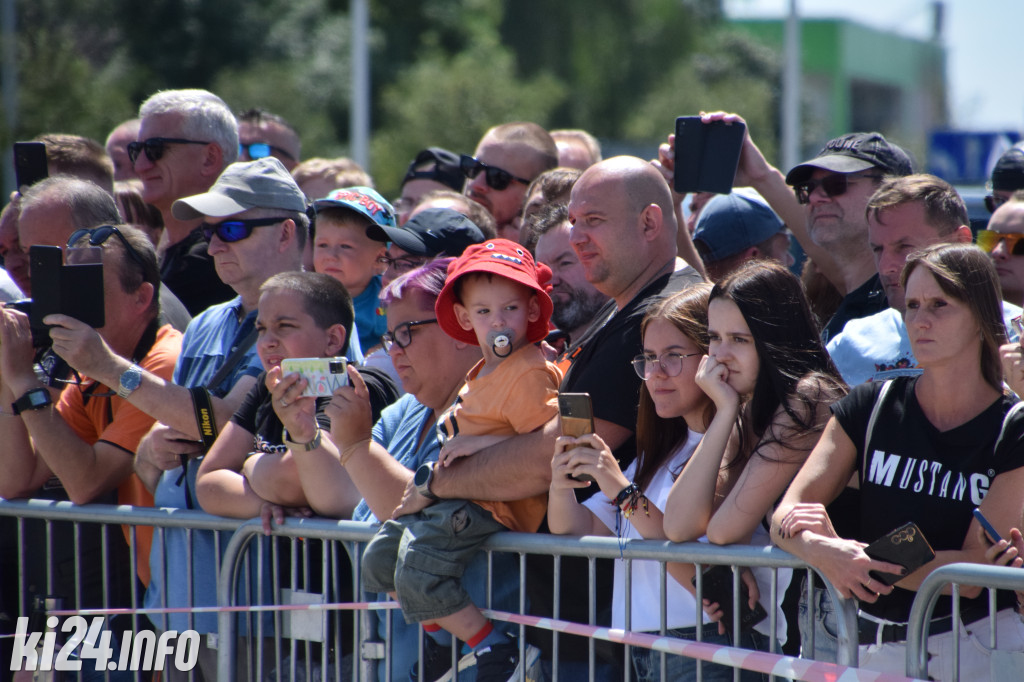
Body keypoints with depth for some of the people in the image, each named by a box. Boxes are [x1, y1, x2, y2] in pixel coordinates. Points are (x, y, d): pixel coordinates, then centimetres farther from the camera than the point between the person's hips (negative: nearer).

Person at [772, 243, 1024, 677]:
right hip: (875, 650, 3)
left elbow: (974, 570, -13)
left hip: (974, 646, -3)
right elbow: (786, 515, -4)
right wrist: (824, 552, -26)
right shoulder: (871, 408, 3)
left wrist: (865, 560, -23)